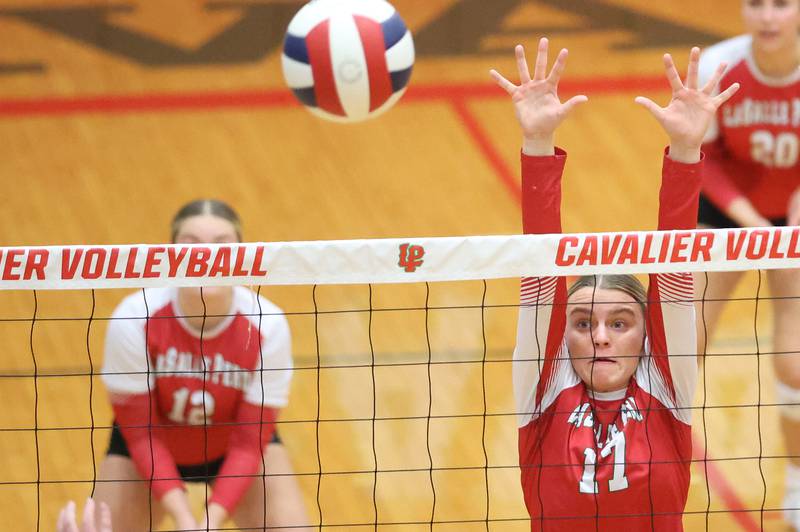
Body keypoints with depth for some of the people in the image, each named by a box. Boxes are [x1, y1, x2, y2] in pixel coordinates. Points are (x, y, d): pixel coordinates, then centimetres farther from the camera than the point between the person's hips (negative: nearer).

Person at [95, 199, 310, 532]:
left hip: (234, 452, 1)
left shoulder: (267, 326, -28)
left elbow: (250, 441, -20)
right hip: (153, 448, 0)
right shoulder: (134, 319, -30)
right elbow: (139, 432, -21)